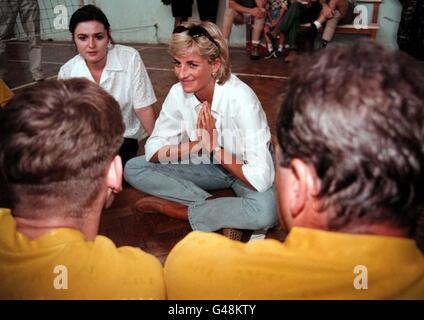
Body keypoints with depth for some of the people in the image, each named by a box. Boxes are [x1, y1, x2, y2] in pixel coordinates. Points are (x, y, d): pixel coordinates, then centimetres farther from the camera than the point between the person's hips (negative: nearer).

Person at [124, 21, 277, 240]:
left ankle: (175, 209, -18)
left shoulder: (241, 99, -30)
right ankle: (219, 209, -16)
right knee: (133, 168, -11)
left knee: (266, 210, -38)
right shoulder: (178, 93, -15)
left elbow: (261, 178, -32)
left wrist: (212, 146, -28)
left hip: (245, 171, -4)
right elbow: (153, 150, -12)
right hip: (209, 164, 5)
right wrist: (197, 145, -27)